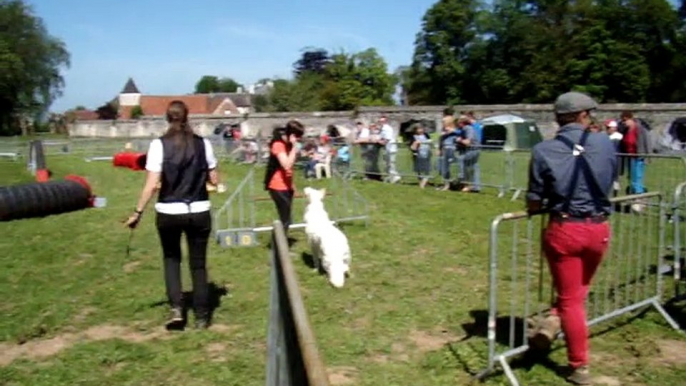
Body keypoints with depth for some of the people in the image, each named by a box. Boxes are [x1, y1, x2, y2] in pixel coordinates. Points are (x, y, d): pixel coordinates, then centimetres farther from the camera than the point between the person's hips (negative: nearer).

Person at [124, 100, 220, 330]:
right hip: (199, 212, 1)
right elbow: (215, 180, 5)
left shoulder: (159, 145, -7)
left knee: (171, 258, 21)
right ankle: (202, 317, 17)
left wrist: (138, 212, -2)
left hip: (168, 213, -1)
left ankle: (176, 309, 9)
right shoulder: (203, 143, -1)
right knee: (198, 263, 12)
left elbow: (151, 185, -11)